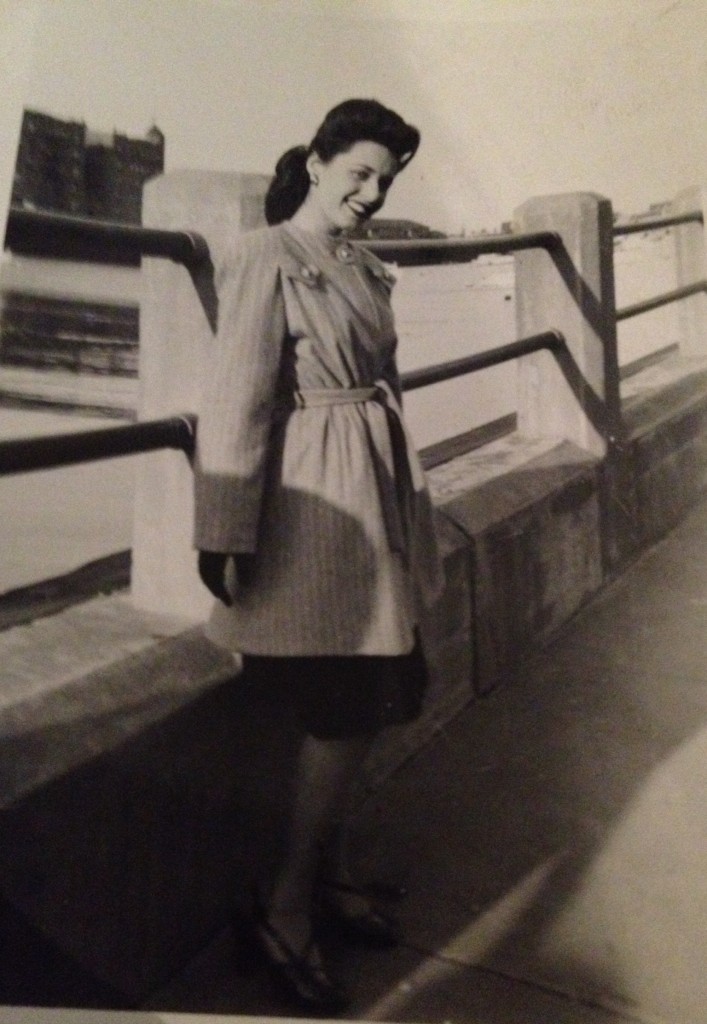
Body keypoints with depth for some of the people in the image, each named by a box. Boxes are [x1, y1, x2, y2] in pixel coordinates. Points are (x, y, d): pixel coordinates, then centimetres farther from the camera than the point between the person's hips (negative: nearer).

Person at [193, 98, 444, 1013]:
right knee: (346, 710, -2)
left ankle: (326, 867, 34)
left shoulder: (360, 267, 14)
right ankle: (288, 909, 18)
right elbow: (237, 403, -15)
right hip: (316, 511, -8)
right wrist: (224, 538, -17)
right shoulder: (264, 259, -10)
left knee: (376, 698, 14)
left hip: (376, 501, 8)